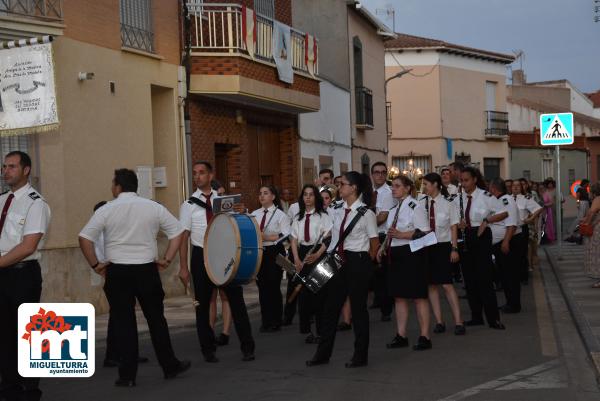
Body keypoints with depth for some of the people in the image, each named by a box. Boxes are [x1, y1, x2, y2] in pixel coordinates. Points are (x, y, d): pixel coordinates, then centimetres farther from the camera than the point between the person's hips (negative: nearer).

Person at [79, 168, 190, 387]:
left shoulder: (107, 210, -4)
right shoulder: (153, 207, 2)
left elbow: (84, 238, -8)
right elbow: (177, 231, 4)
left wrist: (95, 264, 1)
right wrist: (166, 259, 8)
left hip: (117, 272, -1)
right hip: (147, 269, 1)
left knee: (124, 322, 5)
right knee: (156, 319, 13)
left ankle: (127, 375, 8)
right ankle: (170, 366, 22)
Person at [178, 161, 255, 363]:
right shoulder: (189, 205, 1)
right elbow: (183, 236, -1)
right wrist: (183, 267, -7)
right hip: (201, 255, -1)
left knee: (236, 299, 1)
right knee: (203, 303, 7)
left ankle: (247, 347, 9)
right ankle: (208, 349, 20)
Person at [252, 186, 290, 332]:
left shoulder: (280, 214, -3)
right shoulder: (254, 214, 11)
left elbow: (286, 236, -13)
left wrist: (267, 237, -18)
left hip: (274, 252, -4)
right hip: (258, 252, 5)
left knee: (273, 286, 0)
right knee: (262, 287, 8)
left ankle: (275, 322, 11)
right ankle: (265, 321, 18)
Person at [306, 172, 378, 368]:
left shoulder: (366, 213, -10)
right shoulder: (339, 212, 9)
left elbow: (374, 243, -4)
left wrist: (365, 264, 3)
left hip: (358, 261, -7)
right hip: (338, 261, 7)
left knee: (358, 307, 2)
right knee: (331, 305, 9)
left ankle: (360, 355, 14)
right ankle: (323, 353, 18)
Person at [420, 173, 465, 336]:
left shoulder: (448, 202, -4)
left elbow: (454, 227, -1)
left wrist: (454, 248, -6)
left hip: (443, 246, -3)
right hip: (425, 247, 4)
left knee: (447, 284, -7)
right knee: (431, 284, 6)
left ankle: (458, 322, -2)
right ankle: (439, 321, 14)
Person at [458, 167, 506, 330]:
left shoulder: (485, 196, -11)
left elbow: (504, 213, -7)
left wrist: (486, 221, -16)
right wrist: (458, 223, -5)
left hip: (481, 236, -5)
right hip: (465, 237, 6)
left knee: (484, 278, -7)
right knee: (469, 278, 10)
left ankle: (493, 318, 1)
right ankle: (476, 317, 21)